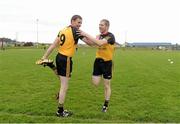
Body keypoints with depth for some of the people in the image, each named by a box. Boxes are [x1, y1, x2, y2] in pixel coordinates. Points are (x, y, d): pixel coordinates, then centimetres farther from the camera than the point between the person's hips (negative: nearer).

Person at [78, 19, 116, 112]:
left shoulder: (110, 36, -15)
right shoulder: (99, 36, 7)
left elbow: (100, 43, -31)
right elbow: (91, 43, -3)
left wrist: (86, 35, -32)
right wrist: (83, 37, -17)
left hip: (107, 63, -5)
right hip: (98, 61, 5)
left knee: (107, 85, 6)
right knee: (95, 83, -1)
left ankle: (105, 105, 21)